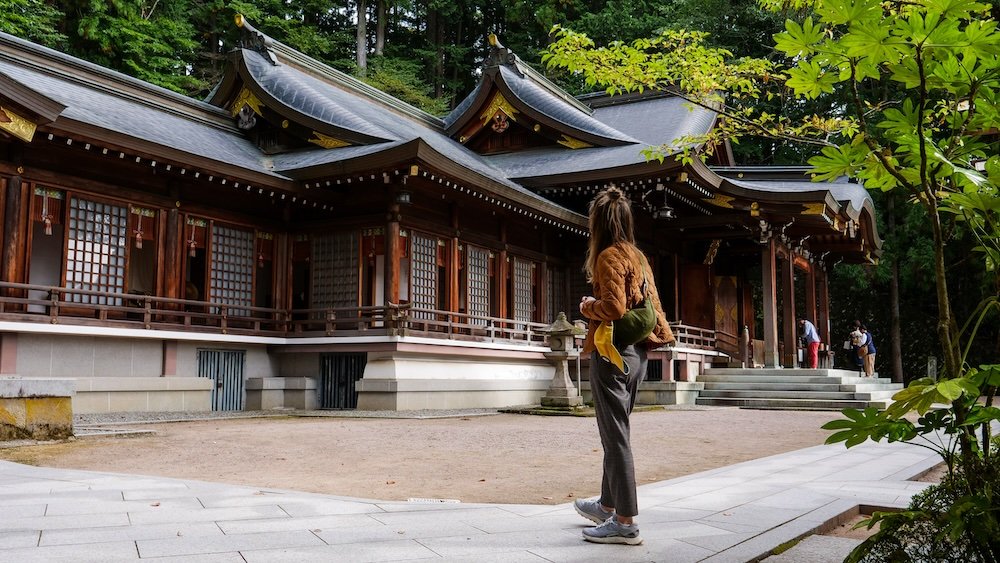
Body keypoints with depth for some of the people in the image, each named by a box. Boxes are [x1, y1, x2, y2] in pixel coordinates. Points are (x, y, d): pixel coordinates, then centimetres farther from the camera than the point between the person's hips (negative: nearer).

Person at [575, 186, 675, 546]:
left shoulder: (609, 256, -12)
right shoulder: (638, 256, 14)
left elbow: (614, 307, -22)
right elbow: (650, 304, 15)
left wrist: (587, 307, -4)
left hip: (612, 351, -9)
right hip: (636, 351, 9)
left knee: (615, 436, -4)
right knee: (616, 432, 18)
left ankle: (626, 522, 1)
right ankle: (608, 505, 31)